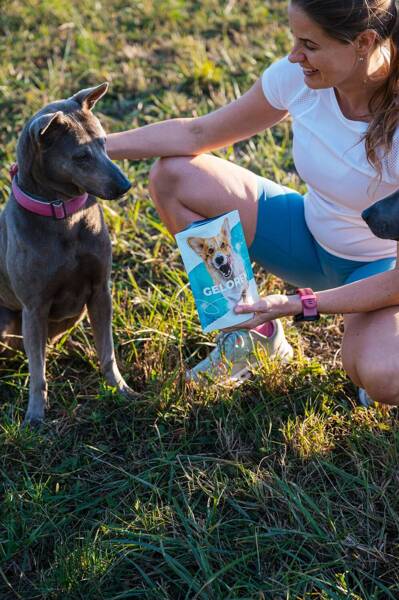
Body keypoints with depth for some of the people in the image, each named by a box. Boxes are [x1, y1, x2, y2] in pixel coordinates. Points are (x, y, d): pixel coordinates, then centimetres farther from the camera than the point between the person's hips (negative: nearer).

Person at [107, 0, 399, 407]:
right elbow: (198, 134, -6)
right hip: (310, 234, 6)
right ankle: (251, 328, 5)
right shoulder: (297, 75, -18)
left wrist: (298, 304, -30)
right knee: (172, 175, -10)